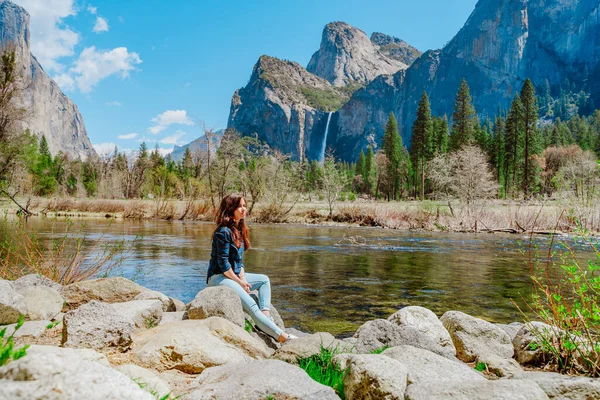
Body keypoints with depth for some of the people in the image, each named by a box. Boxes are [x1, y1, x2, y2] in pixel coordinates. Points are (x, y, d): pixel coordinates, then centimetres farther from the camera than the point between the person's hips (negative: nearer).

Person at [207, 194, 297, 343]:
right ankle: (281, 336, -27)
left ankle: (266, 316, -12)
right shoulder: (223, 232, -17)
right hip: (218, 277, -10)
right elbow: (223, 263, -19)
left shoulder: (239, 230, 12)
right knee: (251, 305, -22)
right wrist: (239, 282, -13)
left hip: (234, 275, 10)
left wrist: (243, 278, -1)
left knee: (264, 279, 8)